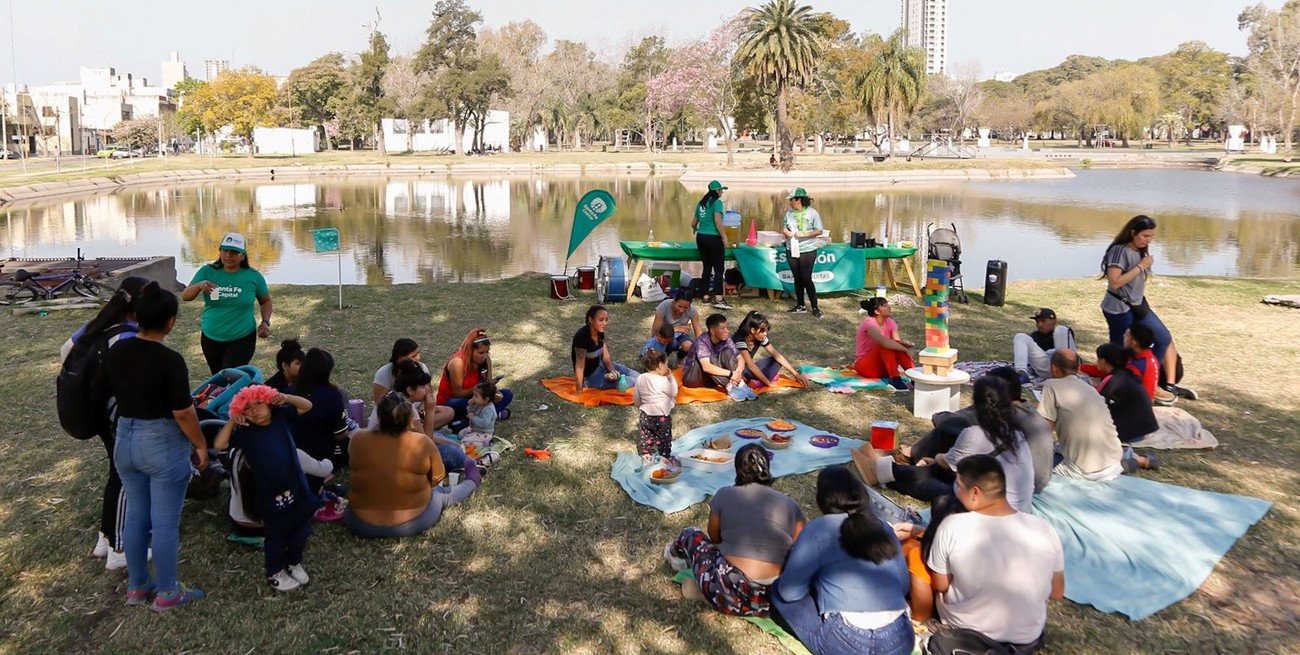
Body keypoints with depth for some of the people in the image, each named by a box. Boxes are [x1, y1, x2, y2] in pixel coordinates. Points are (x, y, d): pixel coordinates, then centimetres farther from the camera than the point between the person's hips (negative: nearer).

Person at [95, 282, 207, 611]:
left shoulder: (115, 352, -4)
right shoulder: (170, 360, -22)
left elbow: (100, 392, 8)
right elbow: (183, 413, -20)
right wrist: (200, 445, -6)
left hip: (125, 439, 6)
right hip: (163, 445, -6)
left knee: (135, 516, 19)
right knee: (165, 522, 6)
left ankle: (137, 586, 31)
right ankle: (167, 593, 17)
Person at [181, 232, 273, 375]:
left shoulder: (253, 276, -6)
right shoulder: (207, 271, -6)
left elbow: (265, 301, 9)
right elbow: (185, 296, -9)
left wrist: (265, 322, -7)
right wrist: (199, 285, -29)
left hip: (242, 339, -3)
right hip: (211, 338, 3)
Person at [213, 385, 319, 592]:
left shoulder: (282, 417, 1)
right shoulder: (245, 432, -5)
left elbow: (307, 405, 6)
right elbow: (219, 445, -14)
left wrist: (285, 398, -9)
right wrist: (232, 422, -14)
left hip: (296, 488, 3)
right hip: (269, 496, -3)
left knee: (300, 530, 16)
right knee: (276, 535, 10)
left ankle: (294, 563, 41)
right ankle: (274, 573, 32)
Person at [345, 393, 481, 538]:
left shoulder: (358, 440, -14)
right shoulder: (422, 443, -19)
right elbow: (437, 479, -2)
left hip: (362, 524, 2)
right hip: (413, 522, -2)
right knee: (442, 494, 29)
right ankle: (471, 483, 58)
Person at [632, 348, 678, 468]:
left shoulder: (640, 379, -2)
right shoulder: (663, 381, -20)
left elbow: (636, 397, 6)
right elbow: (674, 392, -6)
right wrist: (671, 377, -2)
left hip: (645, 415, 4)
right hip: (662, 416, -4)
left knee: (645, 438, 11)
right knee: (664, 438, 10)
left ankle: (646, 456, 6)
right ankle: (665, 457, 16)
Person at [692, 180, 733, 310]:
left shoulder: (701, 203, 14)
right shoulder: (717, 202, -7)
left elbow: (693, 223, 20)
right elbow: (718, 221, -19)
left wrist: (696, 230, 42)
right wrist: (725, 238, -19)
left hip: (701, 237, 7)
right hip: (713, 238, -7)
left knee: (707, 267, 15)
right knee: (718, 269, -7)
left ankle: (706, 295, 19)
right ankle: (718, 299, -16)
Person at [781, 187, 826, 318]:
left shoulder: (812, 213, -10)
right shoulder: (789, 212, 4)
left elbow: (819, 231, -9)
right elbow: (784, 226, 17)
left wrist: (804, 234, -20)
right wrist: (785, 231, -6)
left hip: (808, 250, -5)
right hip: (792, 250, 5)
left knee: (806, 279, -7)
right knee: (797, 278, 12)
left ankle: (815, 307, 4)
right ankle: (800, 306, 23)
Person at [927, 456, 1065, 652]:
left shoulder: (952, 527, -25)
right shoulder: (1044, 529, -17)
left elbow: (940, 586, -10)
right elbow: (1057, 594, -3)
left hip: (963, 630, -3)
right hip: (1027, 638, 3)